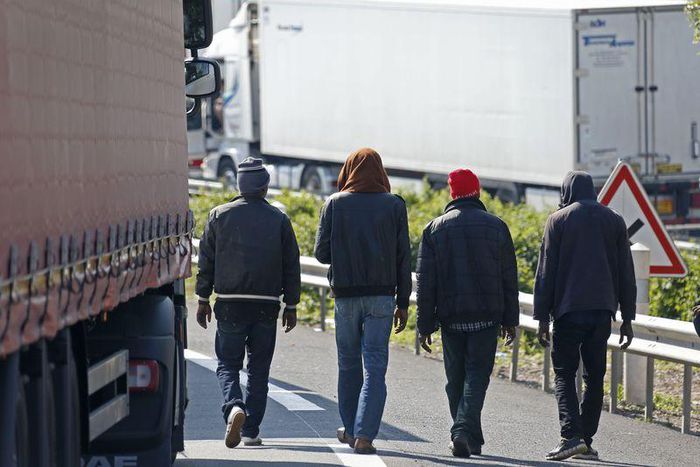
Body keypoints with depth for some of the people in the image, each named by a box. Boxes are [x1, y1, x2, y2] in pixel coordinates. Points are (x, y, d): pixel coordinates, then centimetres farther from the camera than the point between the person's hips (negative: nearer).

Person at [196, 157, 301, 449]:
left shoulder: (220, 216, 1)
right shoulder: (279, 220, 2)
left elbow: (206, 261, 3)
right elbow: (291, 267, 4)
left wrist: (203, 300, 9)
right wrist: (291, 306, 10)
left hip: (230, 304, -1)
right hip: (266, 305, 1)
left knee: (228, 363, 6)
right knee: (259, 369, 9)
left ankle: (234, 406, -22)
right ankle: (251, 431, 8)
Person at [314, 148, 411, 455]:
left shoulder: (334, 204, -1)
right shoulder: (394, 205, 0)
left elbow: (321, 253, -2)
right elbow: (403, 258, 0)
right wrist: (403, 304, 4)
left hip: (346, 296, 1)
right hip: (382, 296, -1)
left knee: (349, 363, 15)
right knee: (375, 366, -2)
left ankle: (351, 430, 23)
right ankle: (364, 434, -13)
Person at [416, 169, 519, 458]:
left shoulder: (435, 229, 3)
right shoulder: (496, 227, 3)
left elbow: (425, 282, 1)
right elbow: (509, 278, 5)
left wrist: (425, 325, 4)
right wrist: (510, 320, 11)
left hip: (451, 316, 1)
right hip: (487, 315, -1)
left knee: (456, 379, 12)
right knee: (477, 375, -3)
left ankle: (468, 438, 16)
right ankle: (464, 432, -21)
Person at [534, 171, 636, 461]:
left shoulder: (559, 220, 1)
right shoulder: (614, 220, 10)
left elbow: (546, 271, -2)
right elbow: (626, 274, 10)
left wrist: (542, 318, 0)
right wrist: (627, 319, 14)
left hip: (569, 309, -3)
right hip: (603, 309, 3)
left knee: (564, 374, 0)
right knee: (595, 375, 9)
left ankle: (572, 435, -17)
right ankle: (587, 441, 8)